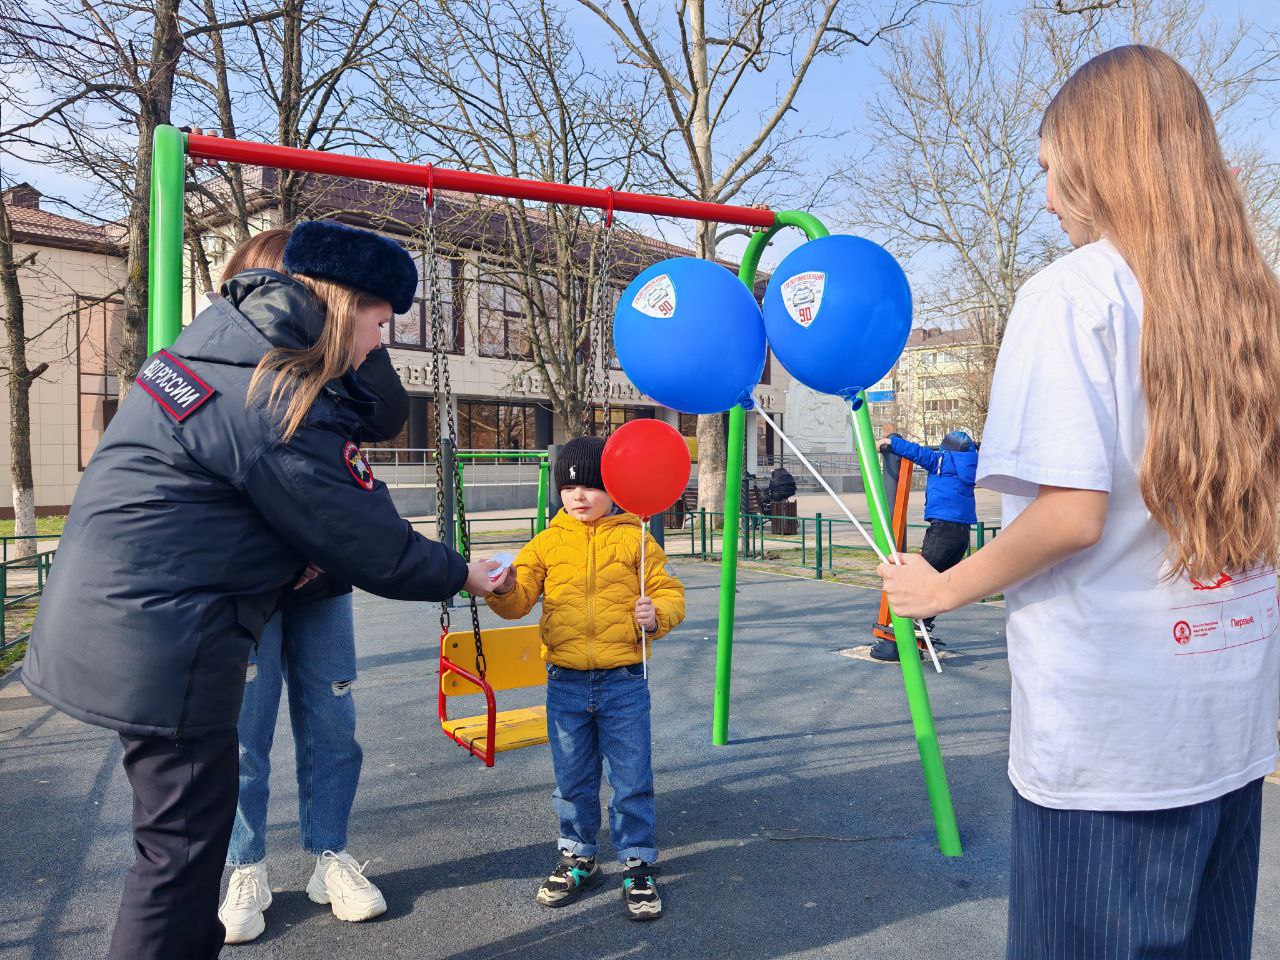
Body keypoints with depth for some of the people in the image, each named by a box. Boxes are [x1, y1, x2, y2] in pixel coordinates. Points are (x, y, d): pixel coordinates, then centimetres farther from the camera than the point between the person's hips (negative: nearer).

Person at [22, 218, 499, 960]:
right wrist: (459, 574, 1)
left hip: (111, 613, 10)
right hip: (162, 641, -10)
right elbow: (370, 545, -16)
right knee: (186, 841, 5)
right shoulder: (284, 409, -22)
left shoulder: (219, 338, 6)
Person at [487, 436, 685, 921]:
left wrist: (657, 614, -20)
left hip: (624, 681, -2)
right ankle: (577, 858, 36)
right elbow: (520, 600, 0)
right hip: (566, 683, 2)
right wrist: (504, 590, -21)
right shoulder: (547, 543, 3)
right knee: (572, 780, 16)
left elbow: (670, 593, 0)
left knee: (632, 780, 7)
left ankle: (638, 866, 24)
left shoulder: (634, 539, -2)